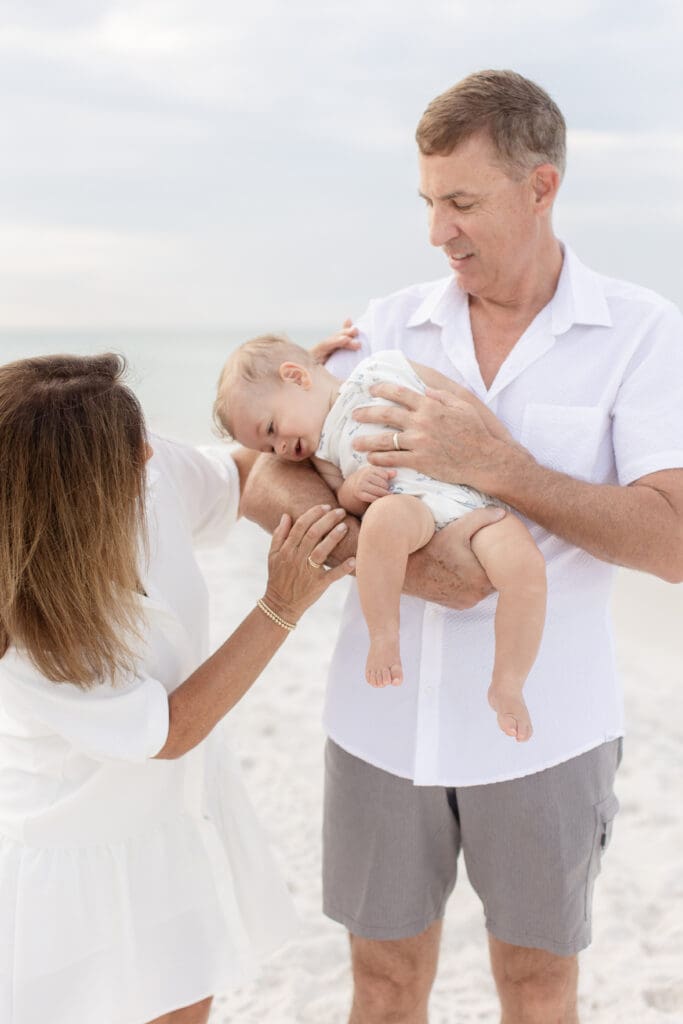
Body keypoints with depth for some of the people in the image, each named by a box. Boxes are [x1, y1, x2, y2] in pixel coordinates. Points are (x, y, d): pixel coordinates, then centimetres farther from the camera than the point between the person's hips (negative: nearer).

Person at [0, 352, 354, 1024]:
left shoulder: (155, 473, -19)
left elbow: (238, 479, 6)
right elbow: (171, 730, -25)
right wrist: (282, 606, -26)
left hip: (179, 811, 6)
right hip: (71, 857, -5)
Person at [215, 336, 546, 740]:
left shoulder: (387, 370, 11)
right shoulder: (324, 451, 21)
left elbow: (465, 401, 13)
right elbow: (347, 505, 14)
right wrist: (352, 490, -9)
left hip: (477, 498, -1)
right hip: (413, 507, 1)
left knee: (526, 566, -30)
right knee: (385, 515, -36)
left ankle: (507, 687, -12)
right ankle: (384, 638, -24)